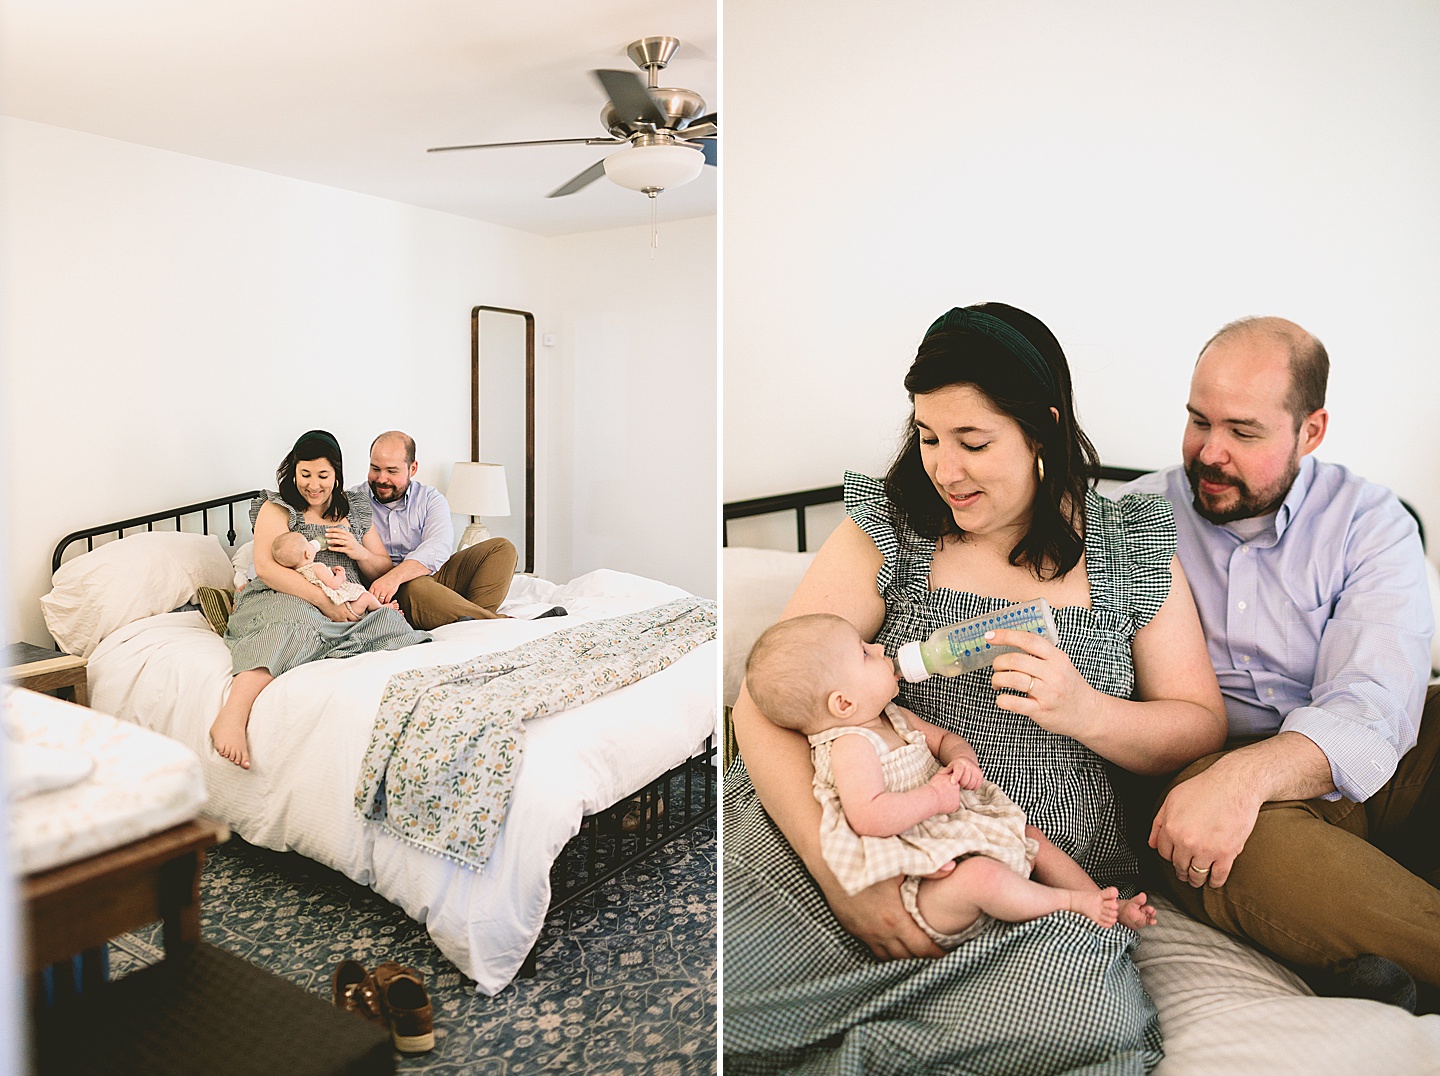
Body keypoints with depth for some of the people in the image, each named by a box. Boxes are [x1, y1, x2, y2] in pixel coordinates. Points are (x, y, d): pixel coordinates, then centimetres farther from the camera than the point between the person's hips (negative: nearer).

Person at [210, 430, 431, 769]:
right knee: (293, 625, -40)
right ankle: (232, 717, -56)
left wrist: (359, 552, 2)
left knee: (388, 622, -29)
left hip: (347, 608, 5)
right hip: (285, 599, -4)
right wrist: (325, 601, -17)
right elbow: (265, 567, -8)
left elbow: (384, 571, 26)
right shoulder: (277, 508, 9)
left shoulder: (355, 511, 23)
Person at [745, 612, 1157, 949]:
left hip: (959, 836, 11)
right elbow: (870, 818, -33)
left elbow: (945, 738, 21)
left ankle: (1113, 905, 24)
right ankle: (1070, 901, -10)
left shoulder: (892, 718, 9)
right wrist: (934, 797, -22)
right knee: (980, 875, -33)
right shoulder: (850, 747, -22)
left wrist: (964, 761, -4)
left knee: (1034, 839, 14)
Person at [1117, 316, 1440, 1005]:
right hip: (1196, 771, -1)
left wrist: (1246, 774, -32)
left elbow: (1371, 707, -13)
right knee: (1249, 842, -35)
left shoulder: (1372, 523, 3)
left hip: (1353, 779, 1)